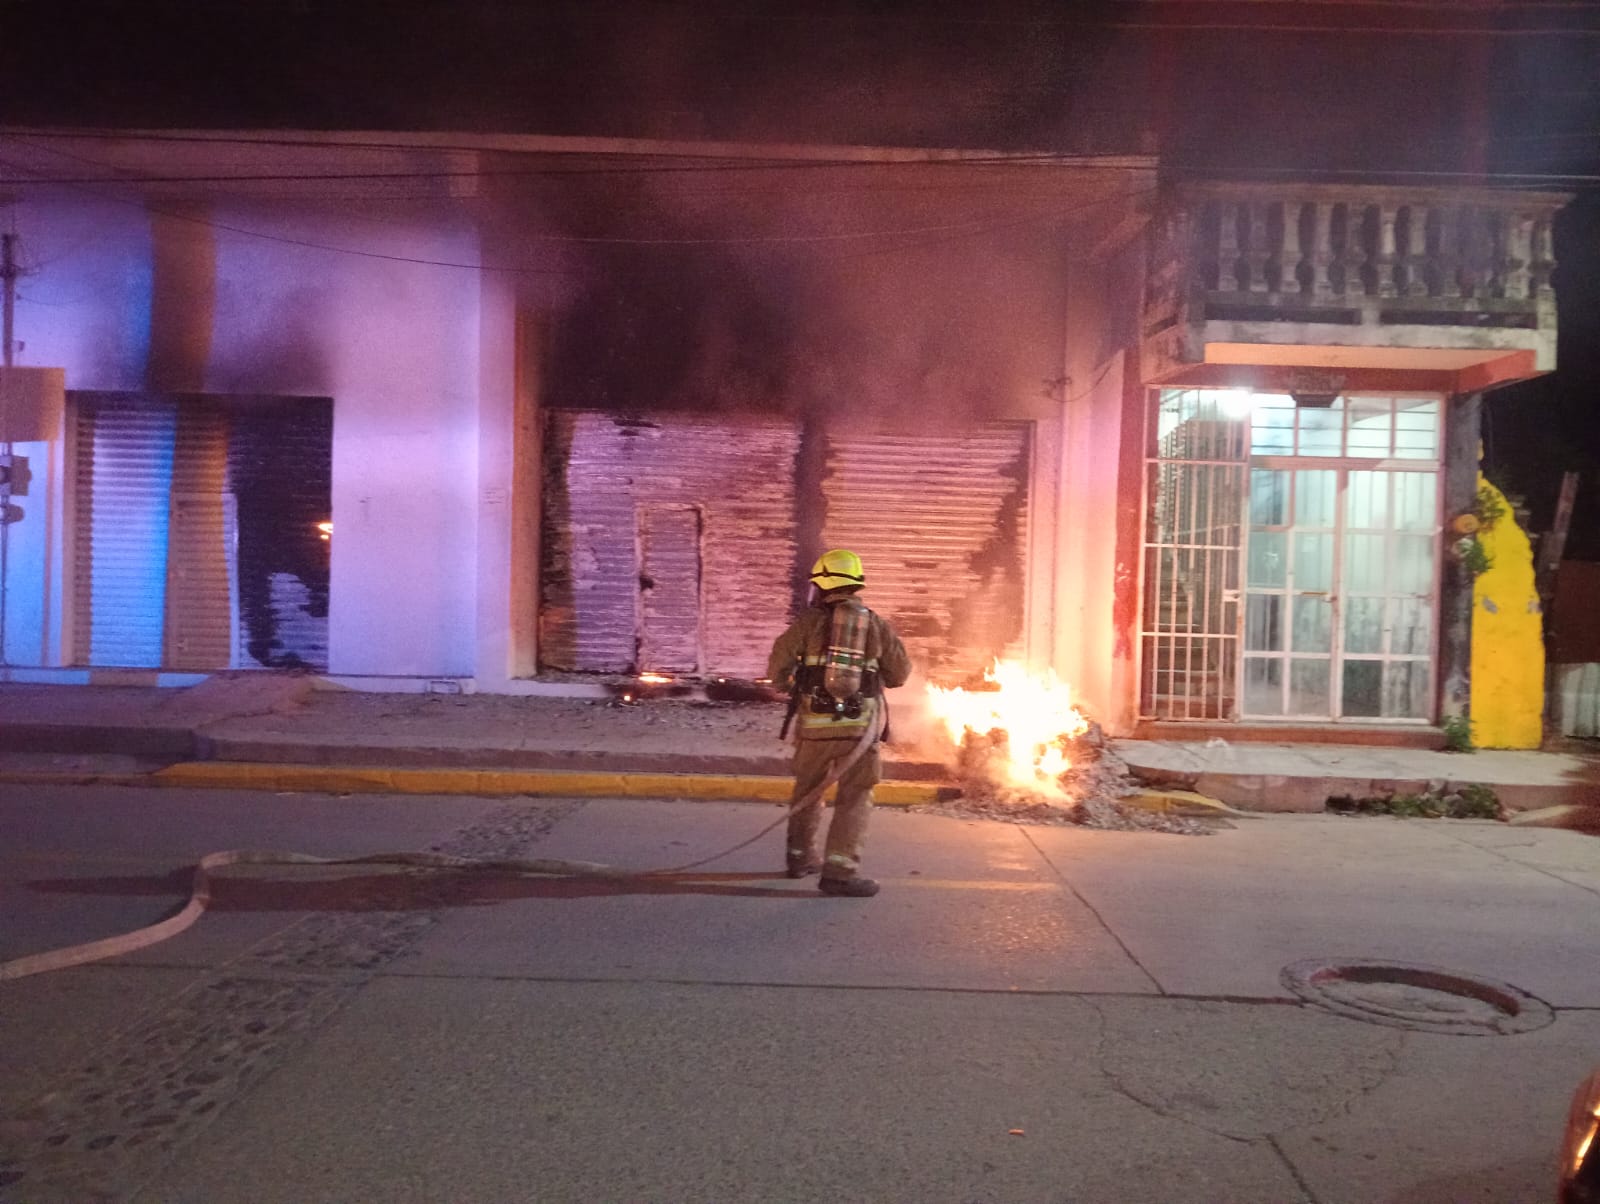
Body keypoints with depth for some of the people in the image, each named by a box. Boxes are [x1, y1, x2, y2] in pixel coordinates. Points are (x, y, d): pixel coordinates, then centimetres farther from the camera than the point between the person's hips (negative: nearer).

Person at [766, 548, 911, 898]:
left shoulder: (810, 621, 1)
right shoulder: (877, 625, 6)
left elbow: (778, 667, -1)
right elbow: (900, 674, 11)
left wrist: (789, 685, 21)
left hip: (815, 723, 1)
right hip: (860, 726, -1)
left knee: (807, 790, 19)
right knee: (854, 798, 2)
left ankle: (800, 856, 32)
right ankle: (839, 869, -8)